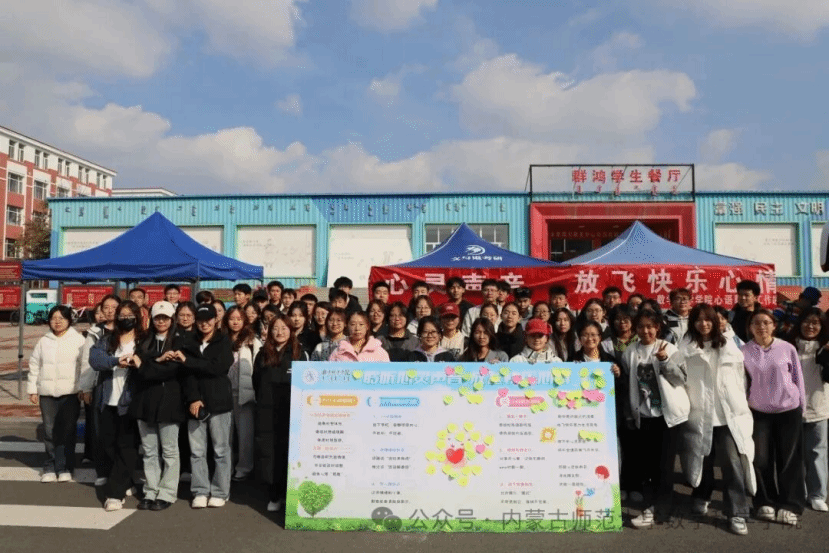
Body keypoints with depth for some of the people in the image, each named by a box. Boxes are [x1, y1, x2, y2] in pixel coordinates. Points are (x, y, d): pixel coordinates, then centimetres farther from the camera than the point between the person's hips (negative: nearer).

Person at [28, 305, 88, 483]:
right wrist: (32, 389, 10)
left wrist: (85, 388, -9)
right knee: (49, 431, 6)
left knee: (67, 431, -2)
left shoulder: (78, 340, 0)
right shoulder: (43, 341, 12)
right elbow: (34, 366, 15)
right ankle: (51, 467, 18)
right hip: (47, 393, 3)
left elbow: (85, 365, -3)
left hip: (70, 393, -3)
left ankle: (64, 468, 7)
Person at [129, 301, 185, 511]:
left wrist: (144, 366, -10)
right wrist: (157, 361, -14)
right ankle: (151, 492, 17)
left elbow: (171, 370, -12)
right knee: (148, 451, 9)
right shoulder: (145, 342, 15)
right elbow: (137, 367, 1)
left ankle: (166, 494, 9)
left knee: (169, 450, 2)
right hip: (145, 400, 4)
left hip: (168, 401, -4)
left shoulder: (178, 342, 1)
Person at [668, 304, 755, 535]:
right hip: (699, 414, -1)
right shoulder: (686, 347, 2)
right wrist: (663, 360, -26)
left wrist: (742, 405, 9)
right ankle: (701, 497, 34)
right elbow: (677, 373, -9)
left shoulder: (728, 345, 9)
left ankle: (738, 513, 0)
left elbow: (741, 376, 12)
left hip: (729, 414, 1)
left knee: (733, 462, -7)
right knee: (703, 459, 11)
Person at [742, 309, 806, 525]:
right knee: (761, 460, 6)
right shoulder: (744, 351, -6)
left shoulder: (787, 349, -6)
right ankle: (765, 503, 20)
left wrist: (802, 407, 4)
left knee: (789, 460, 6)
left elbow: (798, 378, 2)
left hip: (789, 411, 0)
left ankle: (789, 505, 17)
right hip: (759, 412, 0)